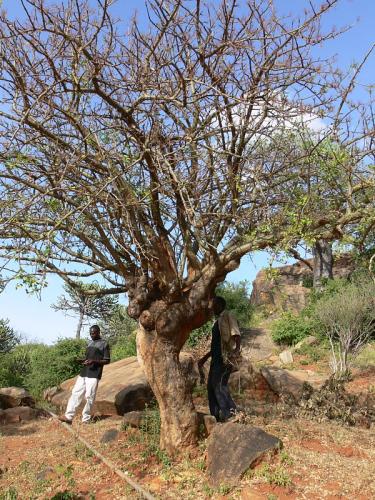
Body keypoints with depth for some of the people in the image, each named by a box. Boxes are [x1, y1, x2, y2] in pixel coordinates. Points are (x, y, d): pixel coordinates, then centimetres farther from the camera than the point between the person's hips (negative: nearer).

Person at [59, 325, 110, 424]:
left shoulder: (104, 344, -4)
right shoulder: (90, 343, 17)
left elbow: (107, 360, -6)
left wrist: (94, 361, -19)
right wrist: (83, 360, 4)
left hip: (94, 374, -7)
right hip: (84, 372, 7)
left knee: (89, 397, -5)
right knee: (76, 393, 2)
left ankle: (86, 420, 3)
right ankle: (68, 416, 5)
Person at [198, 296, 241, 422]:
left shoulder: (228, 317, -3)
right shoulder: (218, 321, 24)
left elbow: (236, 334, -17)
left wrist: (237, 349, -34)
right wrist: (204, 358, 30)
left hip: (225, 358, -9)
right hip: (216, 357, 9)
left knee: (218, 384, -17)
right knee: (211, 385, 6)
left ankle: (230, 411, -10)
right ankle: (216, 415, 10)